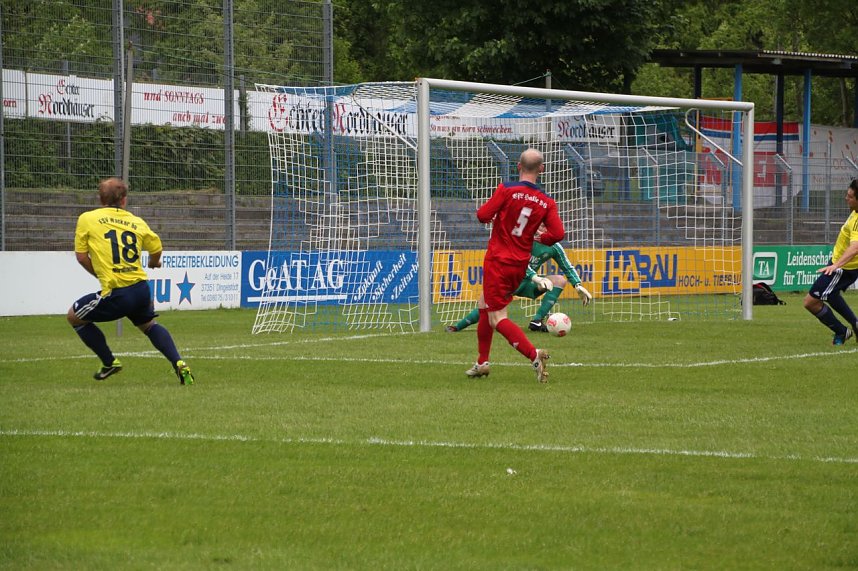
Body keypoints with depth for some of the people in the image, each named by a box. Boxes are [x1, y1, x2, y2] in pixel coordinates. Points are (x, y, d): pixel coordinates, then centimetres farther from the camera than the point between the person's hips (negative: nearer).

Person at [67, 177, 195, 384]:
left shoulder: (87, 219, 1)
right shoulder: (137, 222, 10)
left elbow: (81, 256, 3)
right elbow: (156, 248, 20)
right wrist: (154, 263, 44)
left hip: (115, 294, -4)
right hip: (141, 289, 4)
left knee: (74, 316, 20)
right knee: (148, 325, 31)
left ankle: (109, 362, 21)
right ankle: (178, 363, 13)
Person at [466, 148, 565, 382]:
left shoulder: (507, 189, -12)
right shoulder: (547, 202, -2)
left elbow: (483, 215, -14)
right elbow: (557, 234, -10)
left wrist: (492, 210, 9)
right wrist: (539, 237, 11)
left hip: (497, 260, -6)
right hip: (520, 264, 6)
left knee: (497, 319, -6)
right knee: (484, 306, 25)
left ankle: (534, 354, -24)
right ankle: (482, 363, 29)